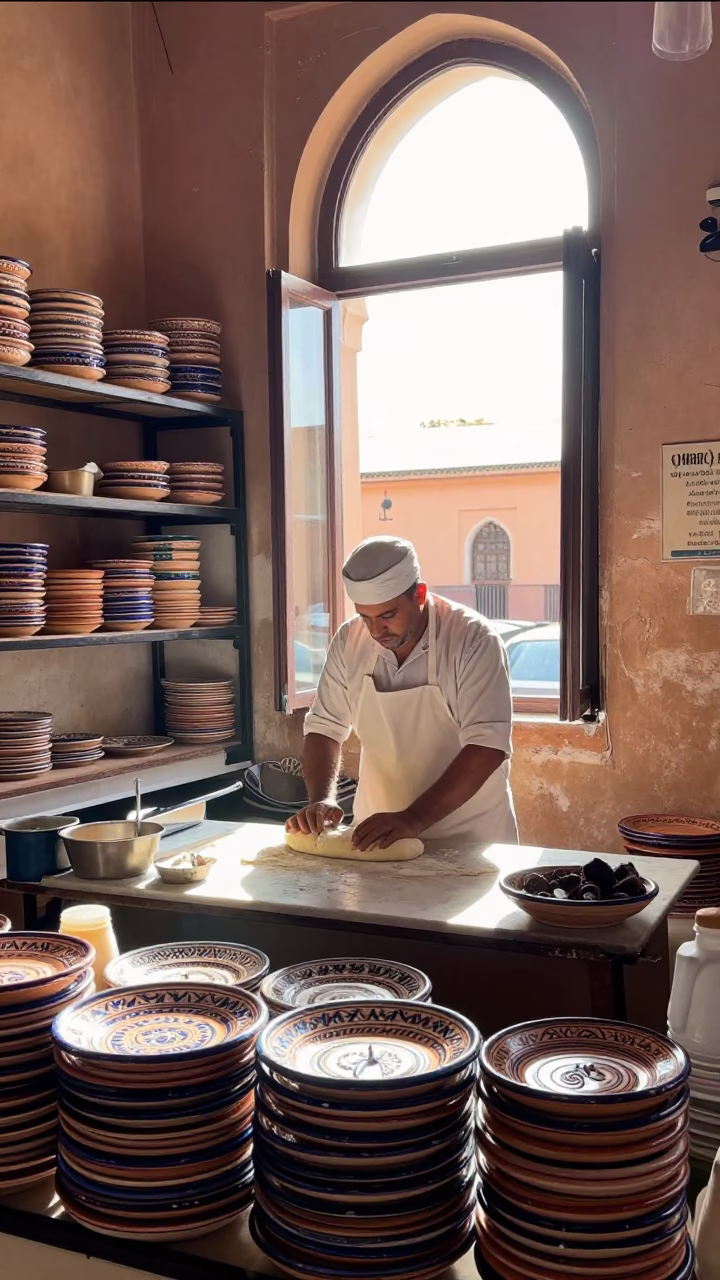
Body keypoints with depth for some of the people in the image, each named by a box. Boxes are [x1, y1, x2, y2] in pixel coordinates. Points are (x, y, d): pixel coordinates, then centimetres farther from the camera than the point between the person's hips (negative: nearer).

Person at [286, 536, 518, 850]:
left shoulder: (473, 640, -14)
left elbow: (486, 746, -19)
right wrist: (321, 799, -10)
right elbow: (325, 726, 7)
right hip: (380, 830, 2)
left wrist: (414, 819, -25)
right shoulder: (349, 641, -2)